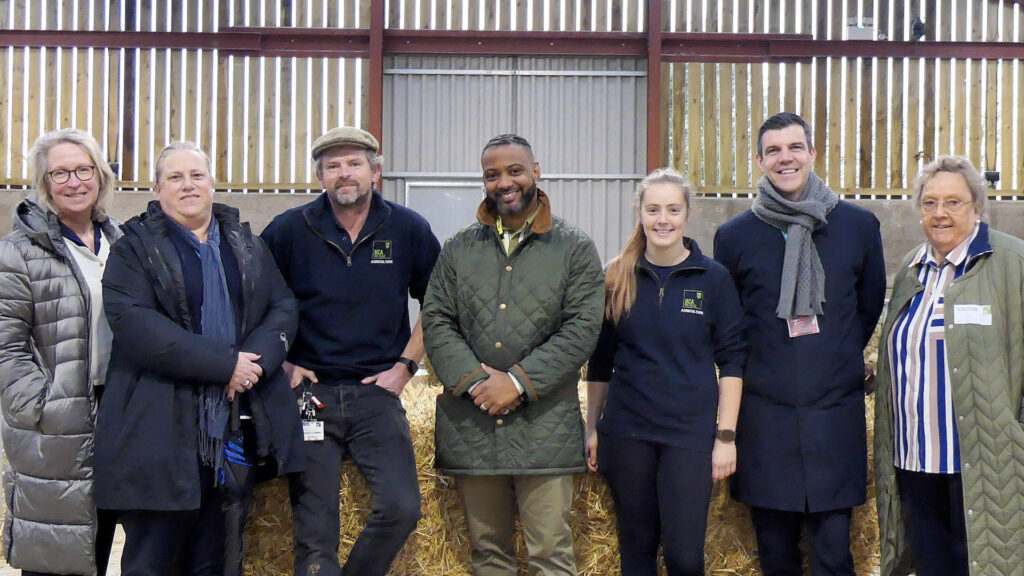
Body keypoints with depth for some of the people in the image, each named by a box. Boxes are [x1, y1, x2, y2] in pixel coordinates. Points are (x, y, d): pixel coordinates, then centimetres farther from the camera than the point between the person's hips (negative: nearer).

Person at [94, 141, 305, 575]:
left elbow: (284, 307, 9)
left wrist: (259, 359, -13)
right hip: (161, 431, -4)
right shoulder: (136, 247, 2)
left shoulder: (247, 246, 17)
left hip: (239, 430, 4)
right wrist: (223, 363, -18)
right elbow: (132, 322, -13)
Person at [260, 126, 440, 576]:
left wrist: (407, 364, 3)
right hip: (309, 392, 0)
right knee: (314, 529, 1)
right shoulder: (290, 230, 0)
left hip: (377, 392, 1)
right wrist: (281, 363, 1)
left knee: (401, 508, -12)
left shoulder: (408, 229, 2)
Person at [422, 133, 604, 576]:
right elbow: (436, 322, 6)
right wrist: (474, 381, -11)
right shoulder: (459, 249, 12)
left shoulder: (576, 249, 3)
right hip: (471, 424, 3)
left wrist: (518, 382, -13)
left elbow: (582, 328, -5)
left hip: (544, 425, -3)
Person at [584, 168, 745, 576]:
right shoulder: (617, 278, 4)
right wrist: (592, 427, 9)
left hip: (690, 434, -2)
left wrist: (726, 435, -6)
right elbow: (600, 361, 11)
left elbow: (731, 361, 0)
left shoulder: (713, 278, -1)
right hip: (626, 432, 2)